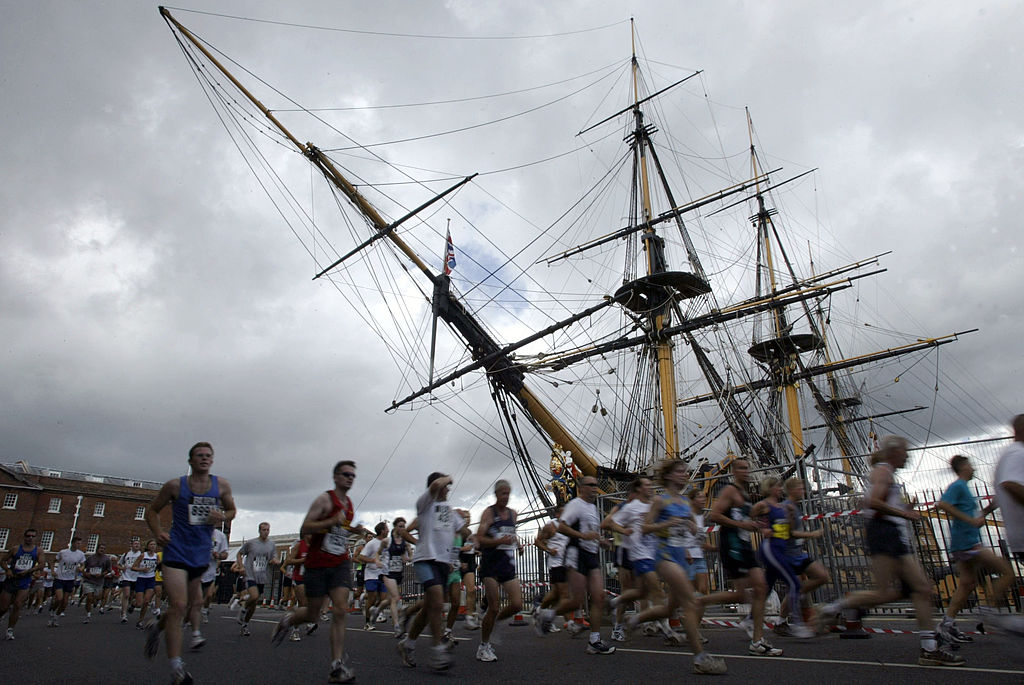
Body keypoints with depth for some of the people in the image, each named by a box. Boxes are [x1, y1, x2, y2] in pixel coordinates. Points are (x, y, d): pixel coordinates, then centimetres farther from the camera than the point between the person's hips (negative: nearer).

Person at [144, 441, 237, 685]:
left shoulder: (222, 486, 2)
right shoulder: (175, 485, -4)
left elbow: (232, 510, 14)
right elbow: (152, 509, 8)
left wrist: (222, 517, -9)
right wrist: (158, 532, -9)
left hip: (201, 555, 4)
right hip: (176, 553, -4)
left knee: (191, 606, 17)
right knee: (178, 606, -13)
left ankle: (156, 627, 47)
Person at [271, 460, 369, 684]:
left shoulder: (350, 504, 12)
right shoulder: (325, 499, -9)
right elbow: (304, 529, -15)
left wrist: (355, 530, 9)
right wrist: (332, 522, -27)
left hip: (340, 563, 4)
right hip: (317, 564, -4)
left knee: (340, 611, -11)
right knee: (311, 616, 6)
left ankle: (337, 666, -11)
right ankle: (287, 620, 40)